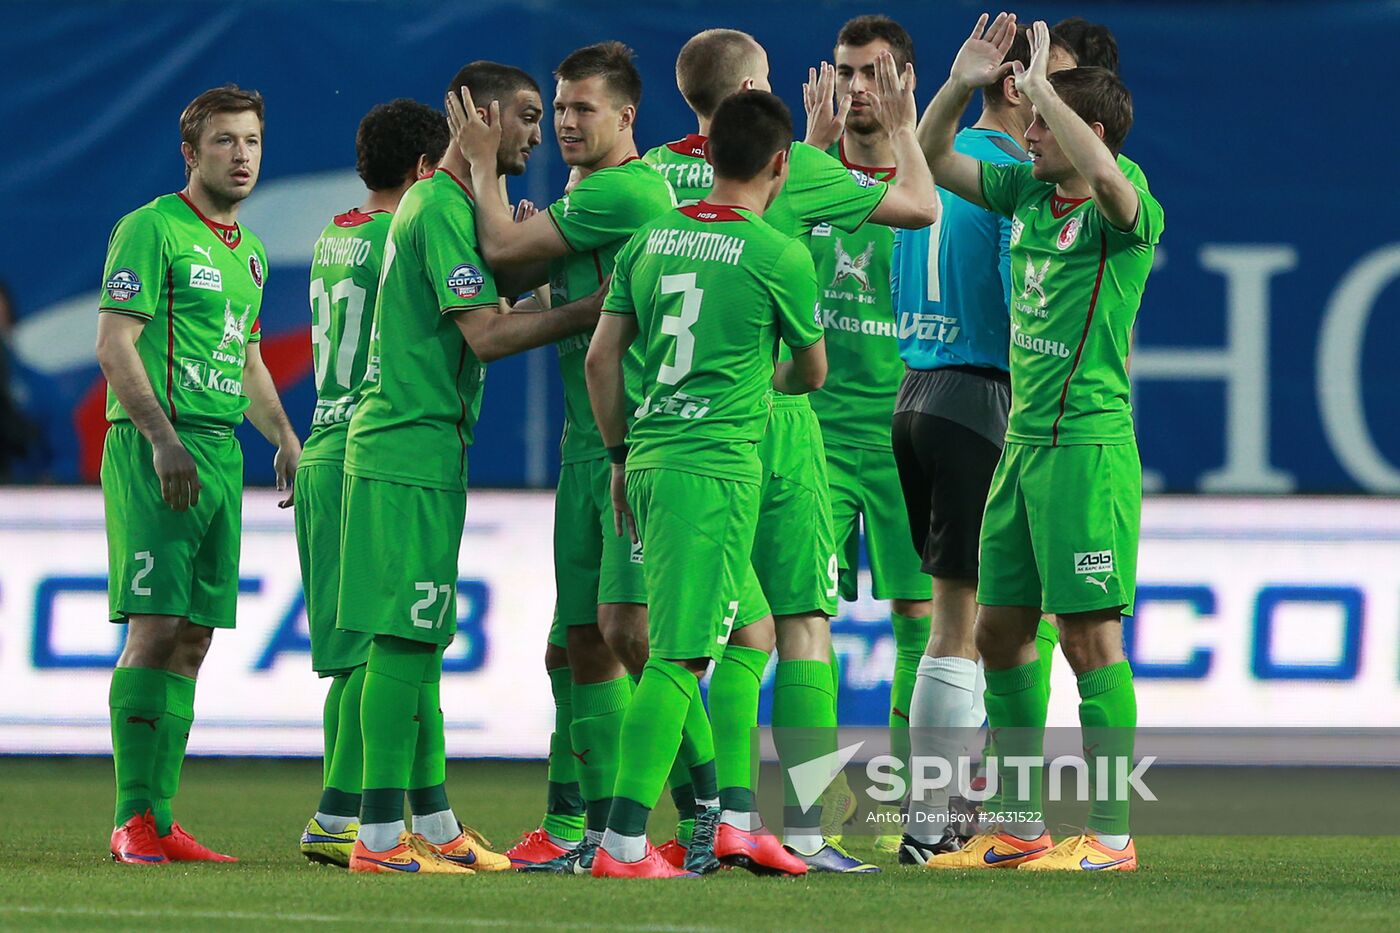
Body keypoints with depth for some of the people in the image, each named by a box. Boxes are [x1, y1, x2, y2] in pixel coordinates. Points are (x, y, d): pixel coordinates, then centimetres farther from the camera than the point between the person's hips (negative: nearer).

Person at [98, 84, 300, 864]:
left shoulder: (249, 252, 19)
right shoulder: (152, 230, -6)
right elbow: (115, 345, -13)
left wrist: (285, 440, 16)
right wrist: (163, 440, -21)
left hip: (222, 451, 8)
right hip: (154, 448, -8)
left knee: (194, 639, 5)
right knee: (156, 630, -13)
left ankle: (161, 821, 7)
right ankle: (134, 822, -12)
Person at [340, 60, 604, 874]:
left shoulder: (435, 202, 19)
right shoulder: (444, 209, -13)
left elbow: (485, 305, 22)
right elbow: (487, 336, -19)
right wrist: (591, 310, -14)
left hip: (422, 447, 11)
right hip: (414, 449, -11)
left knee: (418, 639, 12)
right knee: (404, 637, -10)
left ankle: (434, 825, 17)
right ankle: (381, 837, -11)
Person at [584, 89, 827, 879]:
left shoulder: (650, 240, 10)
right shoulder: (779, 257, -5)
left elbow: (601, 358, 11)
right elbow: (812, 372, 11)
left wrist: (621, 456, 21)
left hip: (650, 459, 7)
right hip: (717, 468, -7)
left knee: (746, 631, 19)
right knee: (680, 656, -8)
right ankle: (624, 843, -14)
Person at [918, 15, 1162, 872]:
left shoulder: (1124, 215, -12)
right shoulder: (1025, 194, 11)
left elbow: (1101, 172, -35)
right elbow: (932, 161, 19)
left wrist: (1039, 85, -25)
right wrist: (961, 87, 2)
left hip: (1090, 445, -8)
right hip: (1024, 442, 8)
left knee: (1090, 634, -8)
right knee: (1001, 631, 11)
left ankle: (1111, 834, -5)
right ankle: (1019, 826, 20)